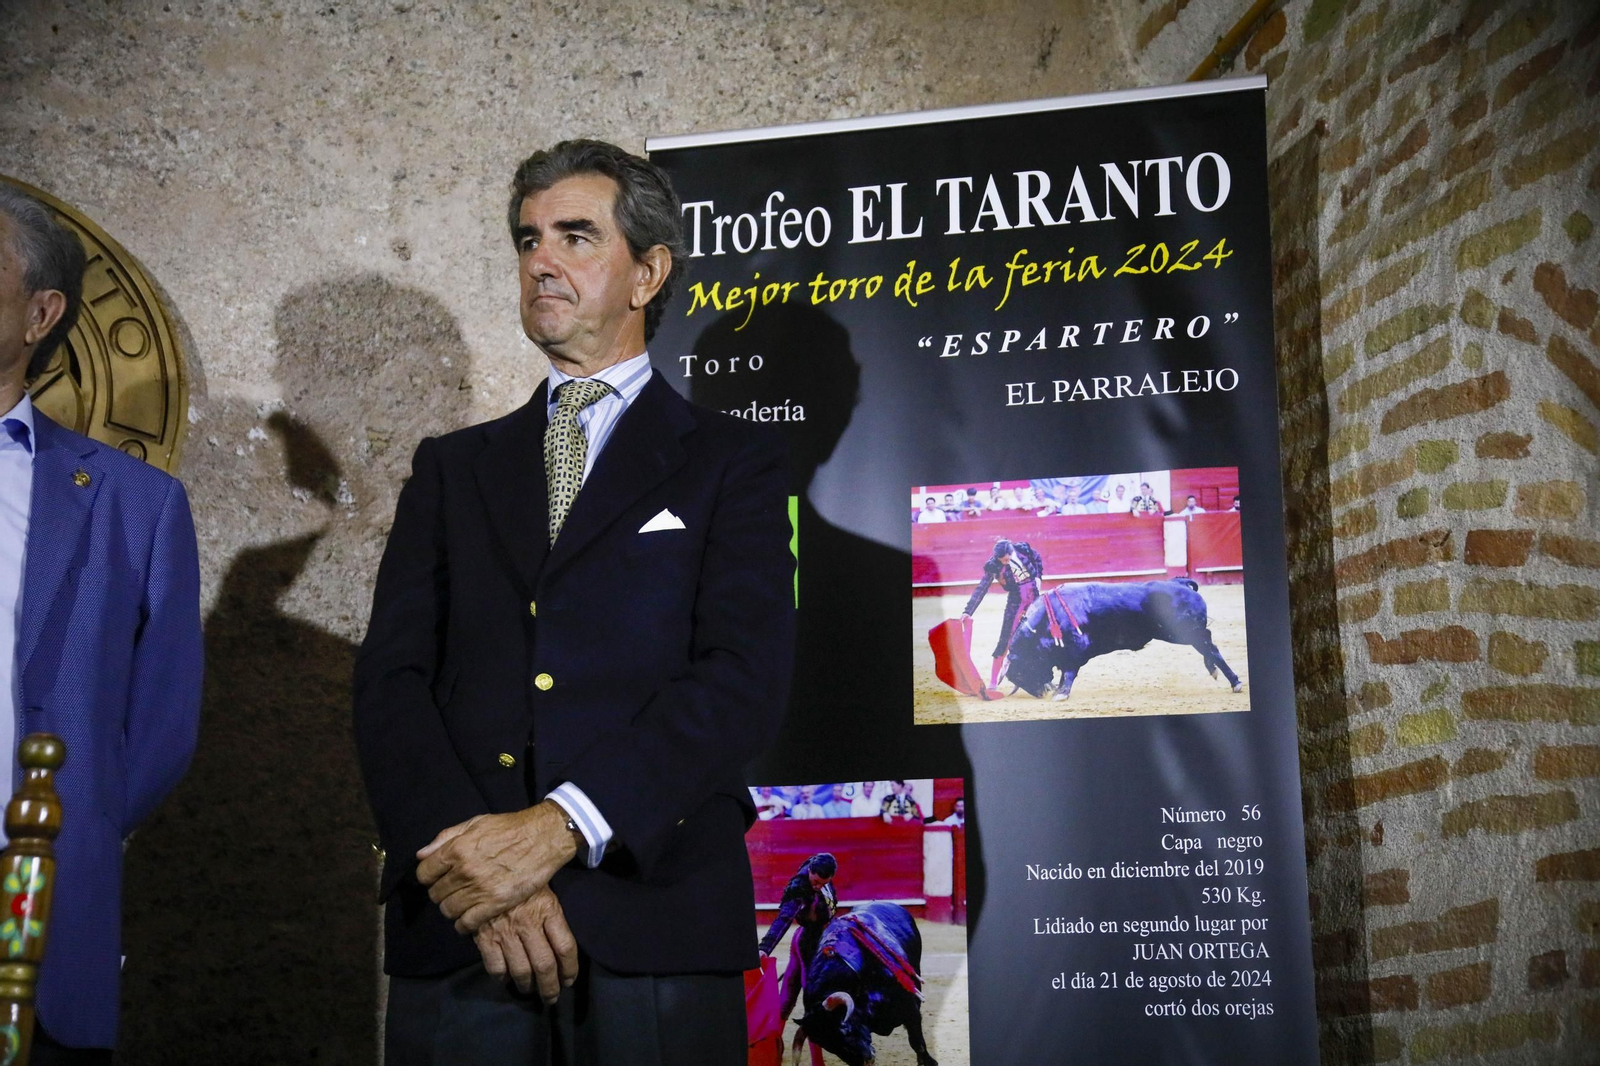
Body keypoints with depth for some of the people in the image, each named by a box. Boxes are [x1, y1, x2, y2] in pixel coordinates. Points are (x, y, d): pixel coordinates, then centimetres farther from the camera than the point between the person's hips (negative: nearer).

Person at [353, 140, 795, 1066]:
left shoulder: (734, 463, 6)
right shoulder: (452, 468, 16)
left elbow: (745, 679, -7)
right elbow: (390, 681, 5)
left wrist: (559, 826, -18)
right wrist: (477, 866, -11)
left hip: (655, 928, -2)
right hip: (456, 931, 3)